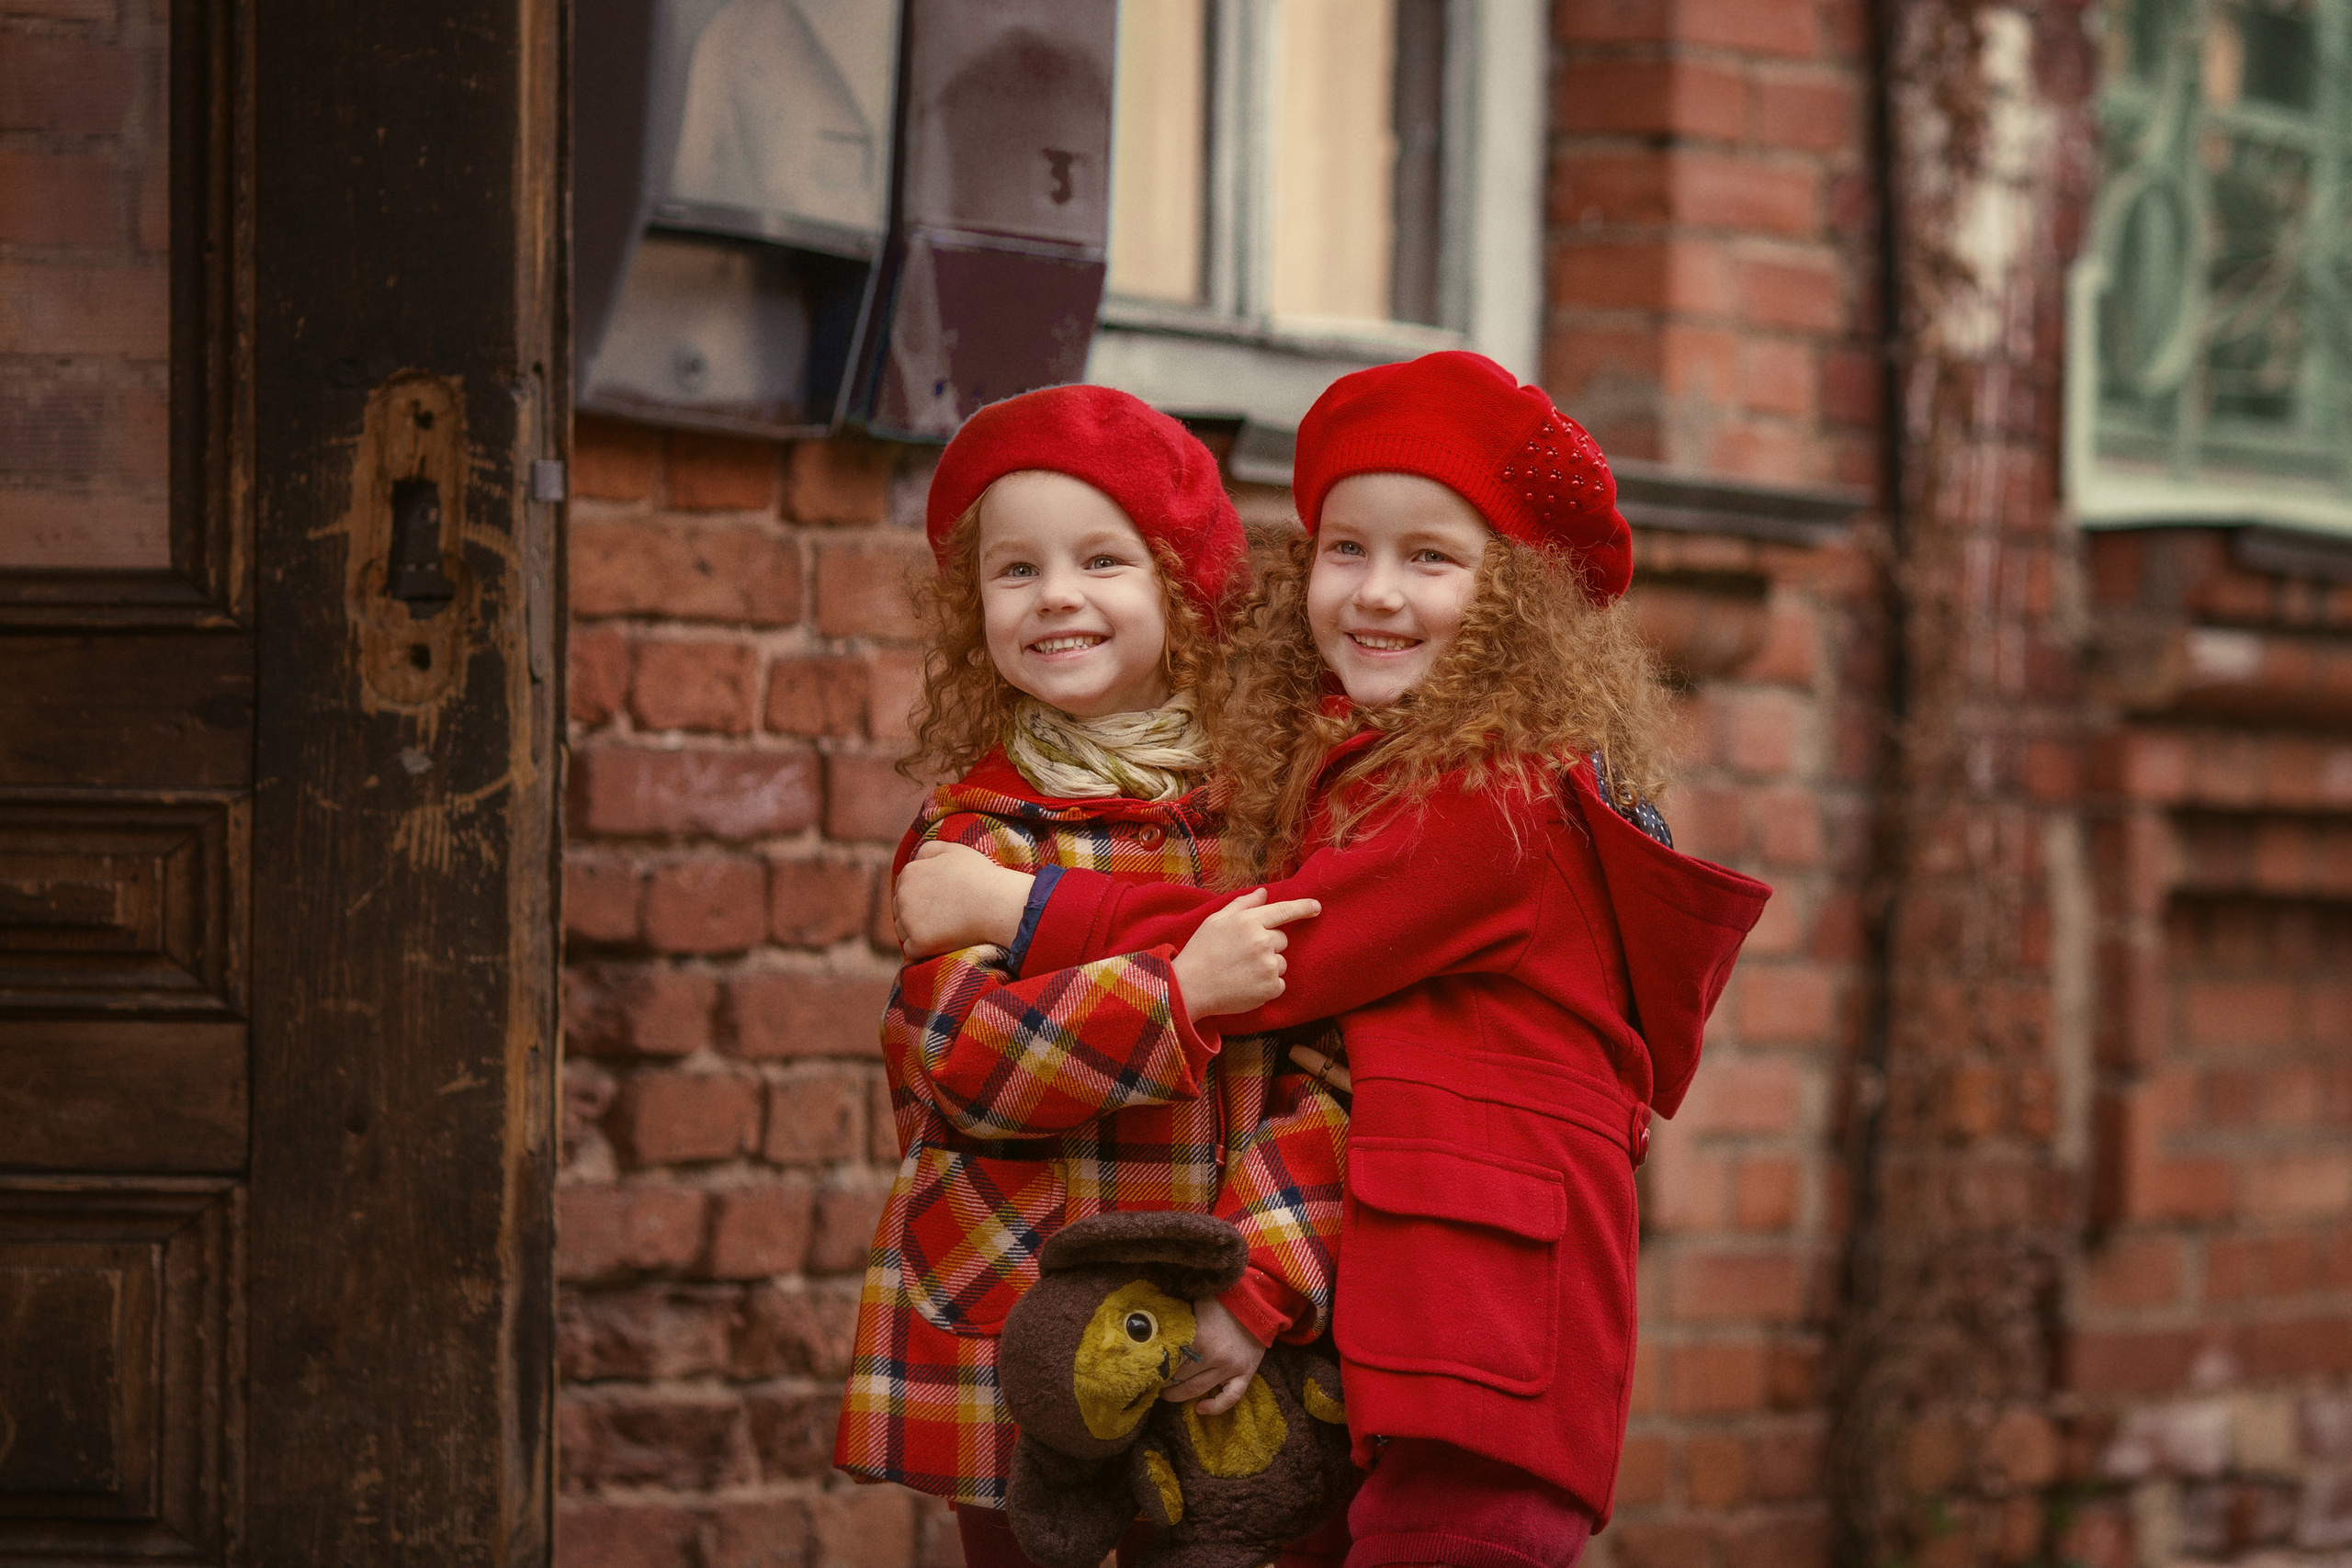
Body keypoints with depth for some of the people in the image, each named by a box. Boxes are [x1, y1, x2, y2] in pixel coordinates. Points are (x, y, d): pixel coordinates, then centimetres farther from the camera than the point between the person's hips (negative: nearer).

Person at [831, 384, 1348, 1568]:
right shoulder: (980, 831, 0)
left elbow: (1317, 1079, -2)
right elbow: (956, 1054, -15)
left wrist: (1260, 1282, -15)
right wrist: (1181, 990, -24)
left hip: (1206, 1352, 1)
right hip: (1006, 1337, -1)